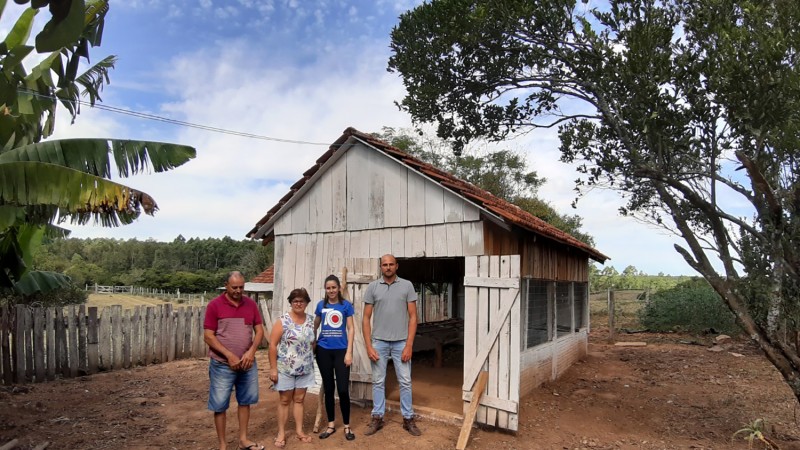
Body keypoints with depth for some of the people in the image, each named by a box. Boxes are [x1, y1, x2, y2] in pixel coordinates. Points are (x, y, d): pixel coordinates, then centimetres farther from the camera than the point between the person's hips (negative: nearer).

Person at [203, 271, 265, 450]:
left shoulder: (251, 304, 2)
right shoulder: (215, 305, -9)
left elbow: (259, 330, 4)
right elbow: (208, 336, -12)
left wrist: (251, 351, -12)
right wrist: (229, 356, -17)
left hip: (247, 363, 4)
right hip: (222, 365, -4)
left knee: (245, 401, 15)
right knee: (220, 406, 6)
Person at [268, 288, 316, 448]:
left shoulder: (311, 320, 2)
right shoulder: (282, 320, -12)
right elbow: (272, 345, -12)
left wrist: (311, 361, 11)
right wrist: (273, 368, -13)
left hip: (305, 369, 4)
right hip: (285, 369, -3)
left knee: (299, 399, 13)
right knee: (285, 401, 8)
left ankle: (299, 431, 24)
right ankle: (281, 433, 20)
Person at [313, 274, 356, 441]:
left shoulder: (346, 305, -2)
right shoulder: (321, 305, 4)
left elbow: (351, 329, -2)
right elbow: (315, 326, 15)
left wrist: (349, 352, -8)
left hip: (341, 350, -2)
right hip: (323, 351, 2)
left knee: (343, 389, -4)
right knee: (328, 389, 11)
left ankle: (347, 426, 13)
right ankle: (331, 425, 23)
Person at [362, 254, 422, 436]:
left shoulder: (407, 285, 0)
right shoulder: (372, 287, 1)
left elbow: (413, 316, -1)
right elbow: (366, 318, 3)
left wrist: (409, 345, -7)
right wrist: (368, 346, -4)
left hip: (401, 342, 0)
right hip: (379, 341, 1)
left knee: (405, 381, 6)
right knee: (378, 381, 10)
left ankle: (408, 419, 20)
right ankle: (377, 418, 23)